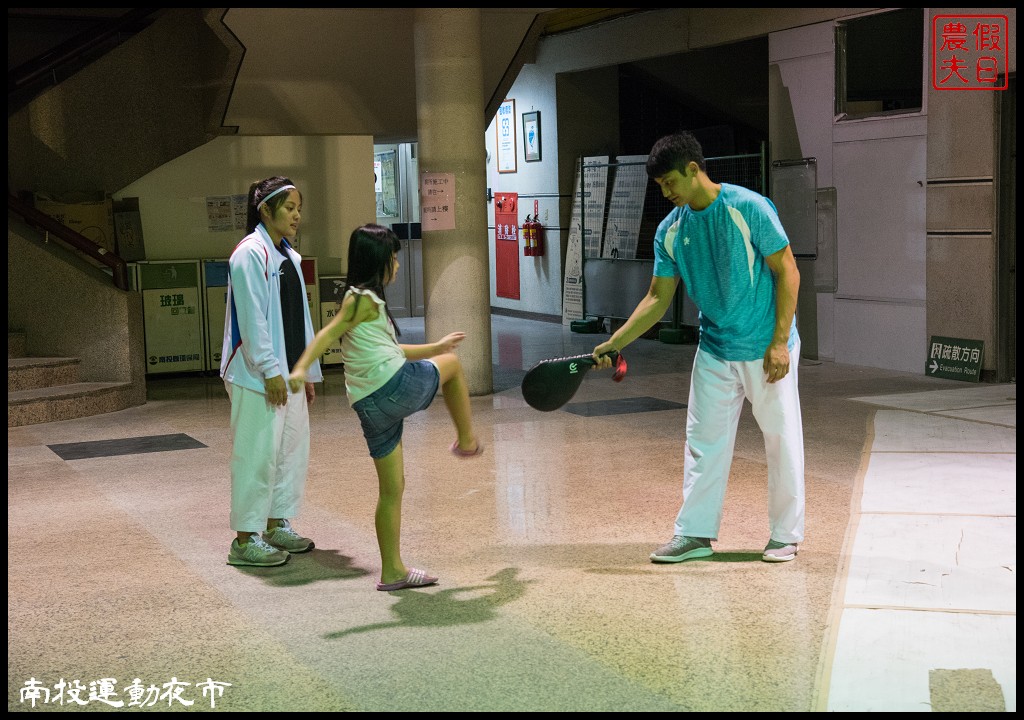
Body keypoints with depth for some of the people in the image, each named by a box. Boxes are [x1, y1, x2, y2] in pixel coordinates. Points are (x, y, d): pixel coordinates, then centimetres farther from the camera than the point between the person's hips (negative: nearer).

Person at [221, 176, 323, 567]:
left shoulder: (289, 257, 14)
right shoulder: (250, 254, -12)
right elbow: (252, 319, -17)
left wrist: (309, 372, 16)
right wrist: (270, 370, -19)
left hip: (289, 375, 9)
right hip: (258, 377, -9)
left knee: (293, 450, 13)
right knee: (258, 454, -5)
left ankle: (277, 525, 25)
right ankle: (245, 539, 2)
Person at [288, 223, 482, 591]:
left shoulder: (363, 299, 24)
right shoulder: (364, 299, -6)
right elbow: (328, 334, -20)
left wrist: (435, 347, 41)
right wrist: (301, 367, -35)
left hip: (370, 407, 9)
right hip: (396, 386, -9)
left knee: (391, 489, 13)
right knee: (452, 364, 21)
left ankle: (392, 571, 16)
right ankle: (467, 440, 31)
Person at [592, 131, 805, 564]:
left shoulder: (748, 208, -14)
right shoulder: (670, 231, 2)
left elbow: (787, 272, -12)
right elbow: (658, 298, 7)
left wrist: (780, 342, -16)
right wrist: (615, 343, -1)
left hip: (766, 351, -5)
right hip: (714, 353, 5)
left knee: (781, 439, 3)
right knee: (704, 441, 6)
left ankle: (785, 535, 16)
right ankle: (695, 533, 15)